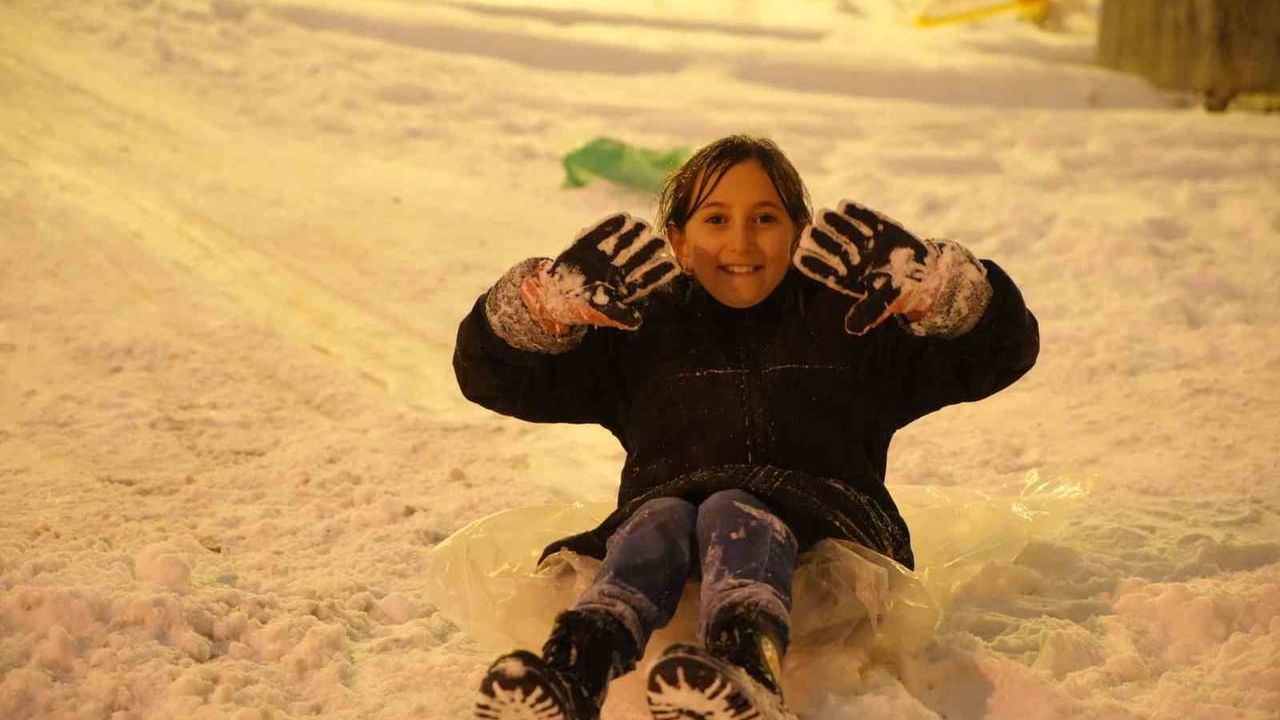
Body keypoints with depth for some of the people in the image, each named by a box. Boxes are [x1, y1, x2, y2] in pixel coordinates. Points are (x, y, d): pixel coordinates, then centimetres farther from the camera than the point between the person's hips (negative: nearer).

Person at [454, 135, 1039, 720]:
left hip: (823, 525, -1)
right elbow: (490, 373, 15)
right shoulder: (640, 331, 22)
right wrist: (557, 295, -5)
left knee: (733, 513, -35)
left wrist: (916, 280, -5)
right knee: (659, 520, -33)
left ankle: (749, 667, -66)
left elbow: (1003, 347, 14)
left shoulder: (851, 322, 21)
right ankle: (579, 664, -62)